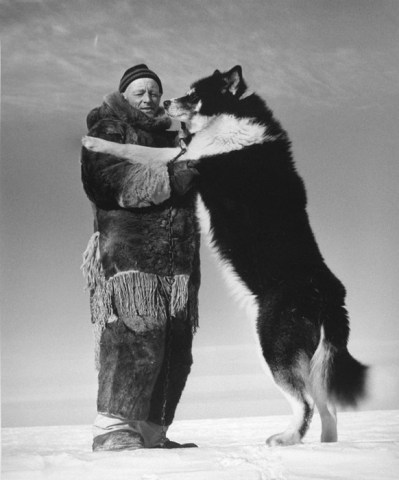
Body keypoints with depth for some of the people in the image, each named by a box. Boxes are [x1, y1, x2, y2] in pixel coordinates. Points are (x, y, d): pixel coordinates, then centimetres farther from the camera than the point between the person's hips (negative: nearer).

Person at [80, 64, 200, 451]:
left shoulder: (171, 135, 29)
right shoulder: (107, 129, 8)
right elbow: (109, 182, -11)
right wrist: (169, 175, -19)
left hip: (177, 260, 7)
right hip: (127, 251, -7)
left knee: (175, 347, 2)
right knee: (136, 336, -19)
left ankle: (151, 433, 8)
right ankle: (112, 429, -17)